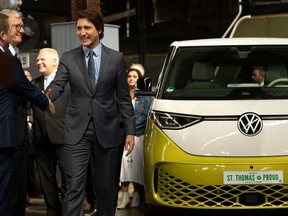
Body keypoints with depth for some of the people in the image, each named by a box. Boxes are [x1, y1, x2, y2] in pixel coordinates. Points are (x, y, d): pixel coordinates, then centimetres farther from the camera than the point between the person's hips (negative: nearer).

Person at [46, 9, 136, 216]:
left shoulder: (116, 58, 3)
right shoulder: (68, 58, 4)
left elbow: (123, 97, 4)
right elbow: (57, 85, -8)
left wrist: (130, 131, 0)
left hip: (106, 130, 0)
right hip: (77, 130, 0)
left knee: (105, 185, 10)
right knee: (75, 185, -5)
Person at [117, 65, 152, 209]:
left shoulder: (145, 96, 6)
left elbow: (145, 116, 0)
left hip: (139, 135, -1)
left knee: (136, 164, -3)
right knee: (124, 162, -10)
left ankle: (136, 195, 5)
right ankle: (125, 194, -8)